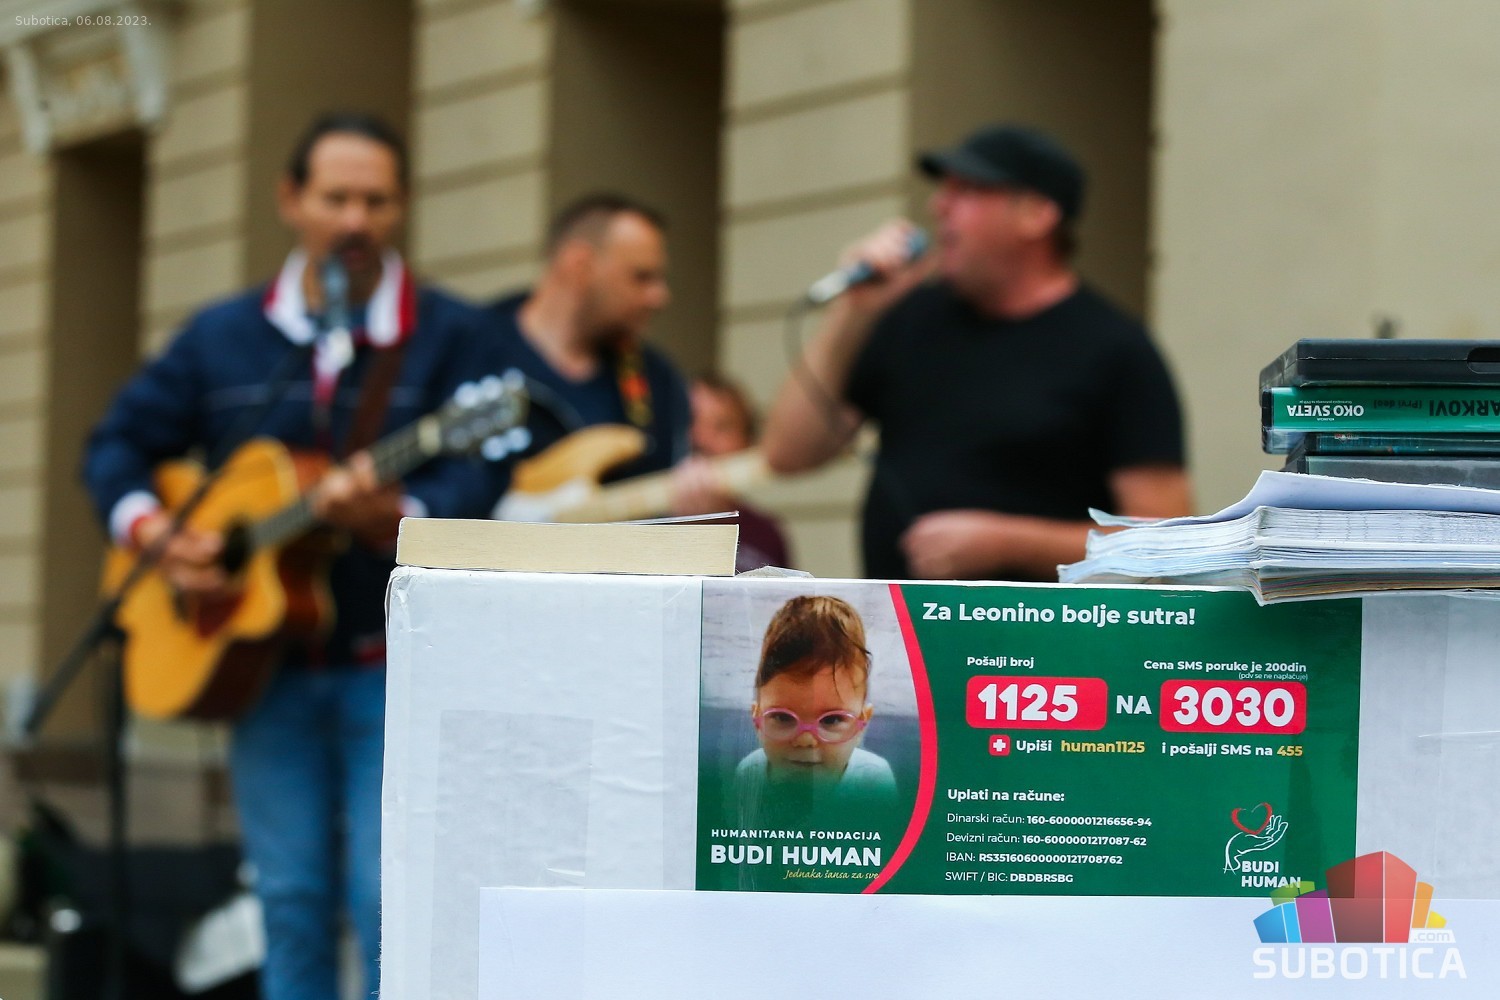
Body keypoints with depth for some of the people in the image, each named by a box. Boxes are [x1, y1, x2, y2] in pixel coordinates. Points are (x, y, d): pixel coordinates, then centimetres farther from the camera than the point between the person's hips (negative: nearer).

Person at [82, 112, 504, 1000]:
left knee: (389, 901, -9)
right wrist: (154, 533, 0)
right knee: (291, 906, 6)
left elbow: (479, 483, -11)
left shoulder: (449, 337, -1)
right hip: (264, 665, 4)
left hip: (394, 667, -4)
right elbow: (121, 442, 18)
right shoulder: (224, 337, 12)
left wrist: (393, 517, -30)